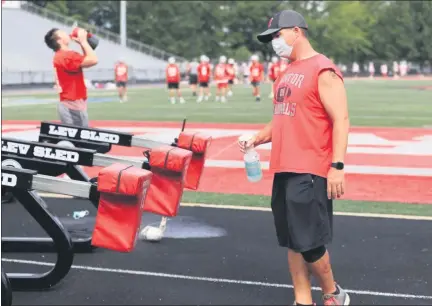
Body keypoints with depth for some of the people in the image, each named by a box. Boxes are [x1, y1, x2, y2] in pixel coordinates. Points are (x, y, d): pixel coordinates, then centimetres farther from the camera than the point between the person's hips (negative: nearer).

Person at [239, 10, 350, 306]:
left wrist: (337, 165, -21)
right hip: (284, 170, 9)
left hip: (309, 172, -9)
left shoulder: (323, 70, -10)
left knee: (308, 242, -5)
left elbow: (341, 120, -14)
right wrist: (256, 139, 9)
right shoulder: (287, 74, 17)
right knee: (292, 243, 10)